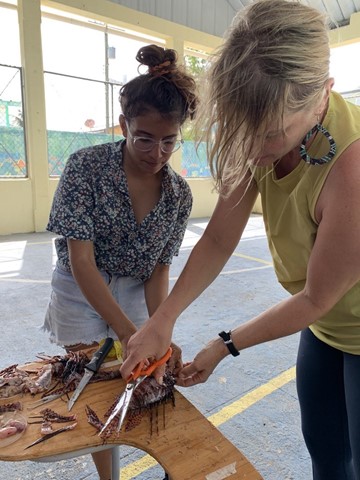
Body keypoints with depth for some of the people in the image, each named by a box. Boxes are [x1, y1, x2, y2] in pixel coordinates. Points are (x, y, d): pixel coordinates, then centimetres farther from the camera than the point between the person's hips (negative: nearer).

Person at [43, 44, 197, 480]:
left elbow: (158, 271, -6)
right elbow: (80, 260, -26)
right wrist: (129, 332, -30)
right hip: (80, 294, -2)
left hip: (132, 295, 3)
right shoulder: (87, 166, -23)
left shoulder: (179, 194, -12)